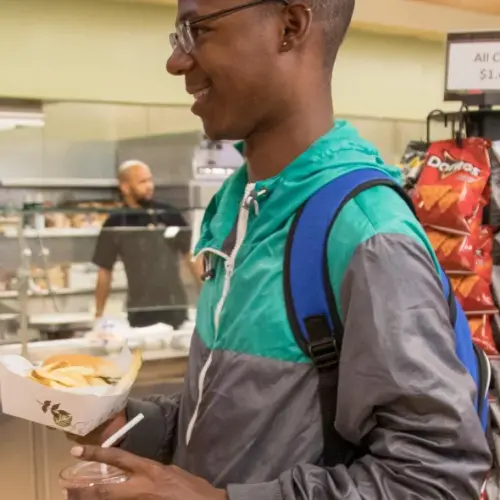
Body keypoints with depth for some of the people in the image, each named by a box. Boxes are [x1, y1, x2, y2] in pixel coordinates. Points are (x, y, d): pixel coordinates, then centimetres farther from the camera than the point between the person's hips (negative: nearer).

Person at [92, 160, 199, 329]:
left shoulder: (170, 215, 1)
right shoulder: (116, 224, -3)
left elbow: (190, 256, 5)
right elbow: (105, 271, 2)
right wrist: (99, 314, -1)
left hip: (176, 308, 1)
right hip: (140, 313, -1)